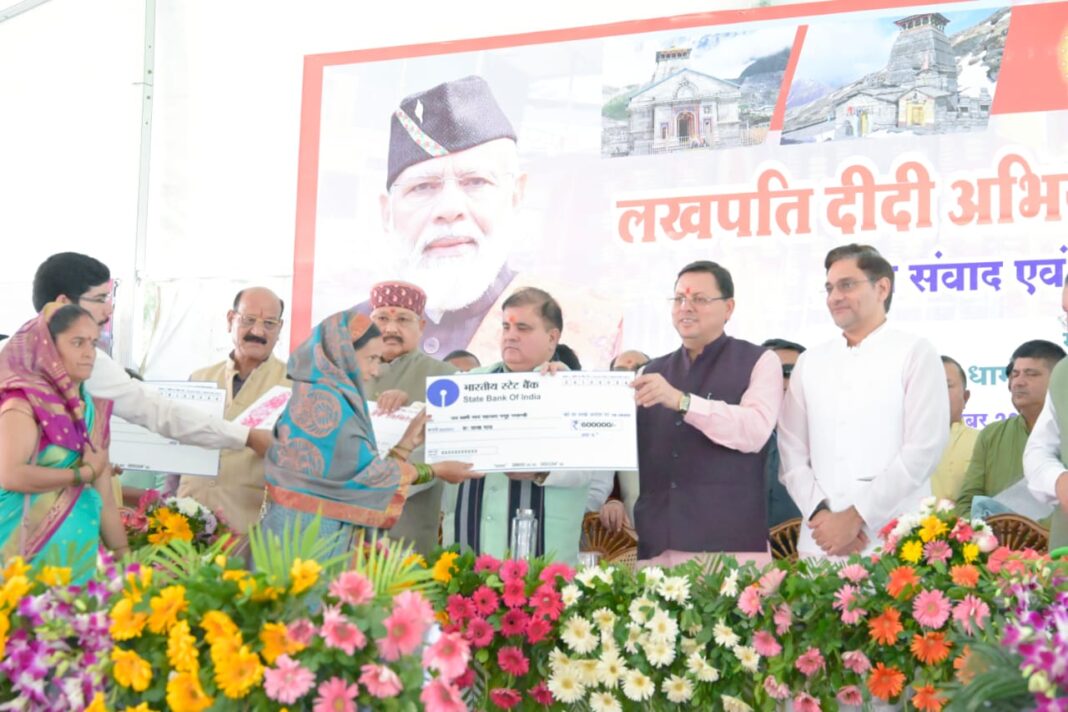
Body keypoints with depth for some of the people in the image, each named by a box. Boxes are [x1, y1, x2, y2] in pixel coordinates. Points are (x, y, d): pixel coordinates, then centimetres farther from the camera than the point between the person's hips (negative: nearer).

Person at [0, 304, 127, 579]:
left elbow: (104, 497, 11)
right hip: (31, 550, -6)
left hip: (79, 549, 6)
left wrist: (123, 554, 7)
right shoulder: (23, 402, -8)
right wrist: (82, 474, -12)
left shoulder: (93, 409, 10)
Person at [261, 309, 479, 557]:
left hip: (320, 528, 9)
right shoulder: (322, 399, -13)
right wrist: (436, 470, -1)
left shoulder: (330, 397, 15)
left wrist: (407, 443, 17)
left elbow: (354, 470, 12)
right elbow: (366, 471, -11)